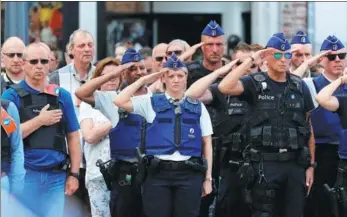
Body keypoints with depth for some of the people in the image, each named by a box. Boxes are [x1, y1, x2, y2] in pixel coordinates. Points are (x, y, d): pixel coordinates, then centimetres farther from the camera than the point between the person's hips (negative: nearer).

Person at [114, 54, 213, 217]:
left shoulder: (198, 107, 9)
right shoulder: (151, 103, 5)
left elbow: (207, 143, 9)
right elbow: (120, 102, -7)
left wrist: (208, 177, 4)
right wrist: (144, 80, -2)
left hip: (190, 173, 1)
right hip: (158, 172, -1)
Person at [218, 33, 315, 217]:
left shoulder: (300, 87, 9)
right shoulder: (255, 84, -1)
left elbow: (309, 129, 12)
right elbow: (224, 87, -20)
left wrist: (311, 165, 7)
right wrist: (251, 60, -16)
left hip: (295, 164, 3)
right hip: (265, 162, -3)